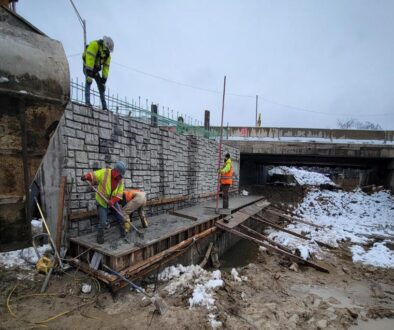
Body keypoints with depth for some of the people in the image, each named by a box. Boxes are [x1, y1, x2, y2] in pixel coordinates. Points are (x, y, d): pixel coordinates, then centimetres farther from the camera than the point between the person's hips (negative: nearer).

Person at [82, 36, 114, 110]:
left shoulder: (108, 53, -2)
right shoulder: (94, 44, -23)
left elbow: (106, 67, -4)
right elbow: (90, 59, -32)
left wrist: (104, 79, -11)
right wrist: (89, 73, -39)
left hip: (96, 70, 6)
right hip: (88, 68, -6)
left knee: (101, 87, 0)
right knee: (89, 81, -31)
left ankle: (104, 107, 2)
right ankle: (87, 102, -36)